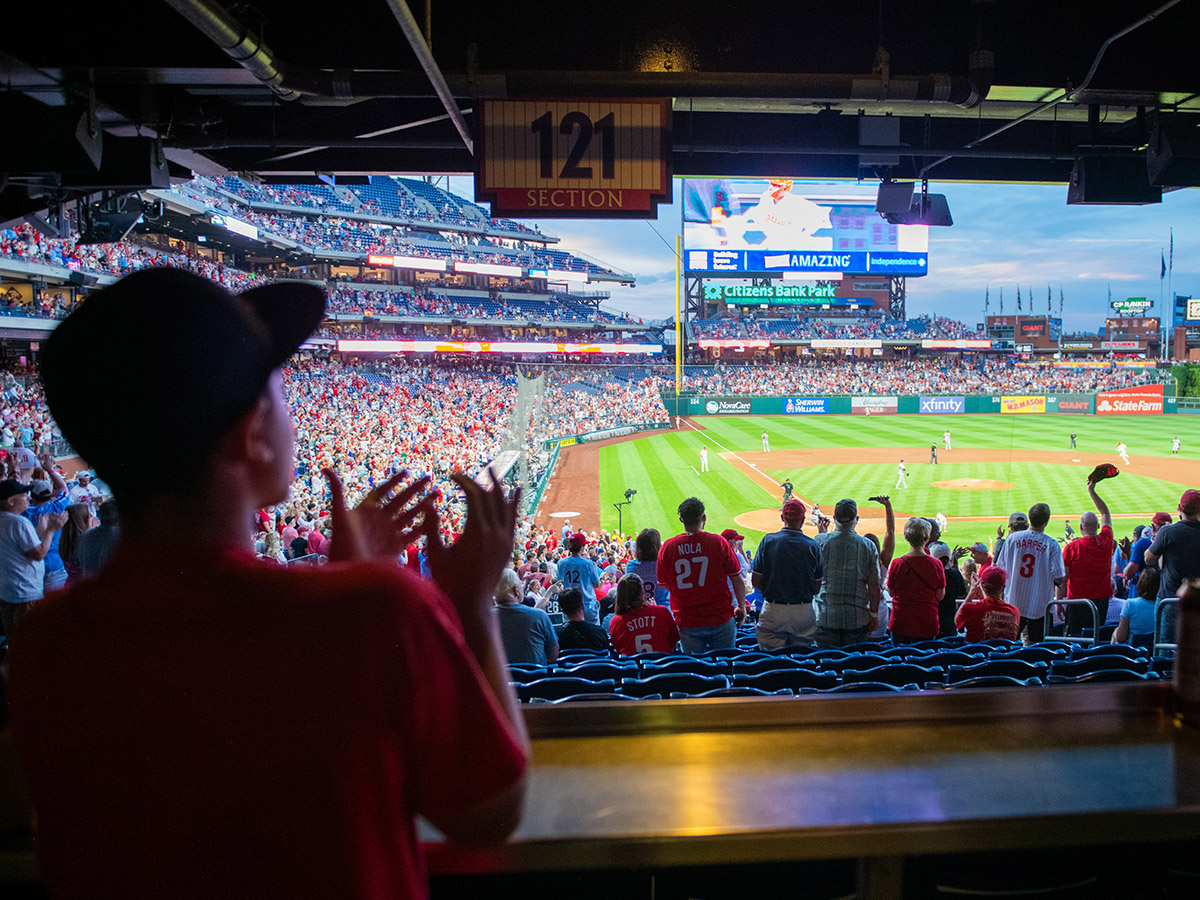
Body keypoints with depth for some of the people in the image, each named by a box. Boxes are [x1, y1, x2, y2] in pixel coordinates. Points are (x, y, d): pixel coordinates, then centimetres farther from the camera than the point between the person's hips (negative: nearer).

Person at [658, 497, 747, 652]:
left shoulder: (667, 547, -5)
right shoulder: (719, 542, -10)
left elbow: (663, 583, 7)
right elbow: (737, 580, -4)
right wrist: (741, 607, 12)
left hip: (686, 623, 1)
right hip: (720, 619, -1)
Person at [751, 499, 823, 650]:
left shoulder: (768, 541, -5)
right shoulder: (813, 545, -5)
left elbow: (756, 581, -3)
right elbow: (818, 588, 0)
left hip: (773, 611, -1)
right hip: (804, 613, 1)